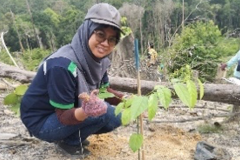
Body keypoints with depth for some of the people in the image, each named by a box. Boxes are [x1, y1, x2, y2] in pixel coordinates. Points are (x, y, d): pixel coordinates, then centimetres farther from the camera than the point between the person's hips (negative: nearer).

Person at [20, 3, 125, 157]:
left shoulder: (98, 58, -8)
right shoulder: (63, 65, -31)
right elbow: (64, 116, -25)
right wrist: (86, 111, -46)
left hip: (72, 111, 8)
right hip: (41, 122, -8)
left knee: (116, 117, -1)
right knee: (105, 112, -24)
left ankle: (73, 135, 12)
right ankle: (69, 142, -1)